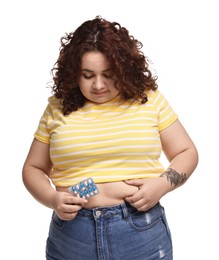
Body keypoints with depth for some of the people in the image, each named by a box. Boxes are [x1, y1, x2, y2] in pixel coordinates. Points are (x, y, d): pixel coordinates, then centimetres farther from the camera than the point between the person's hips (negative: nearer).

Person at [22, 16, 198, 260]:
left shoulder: (148, 98, 1)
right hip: (71, 233, 1)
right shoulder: (58, 107, 2)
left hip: (142, 232, 0)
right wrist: (52, 199, -10)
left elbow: (187, 152, 6)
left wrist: (163, 183, -12)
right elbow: (33, 169, 9)